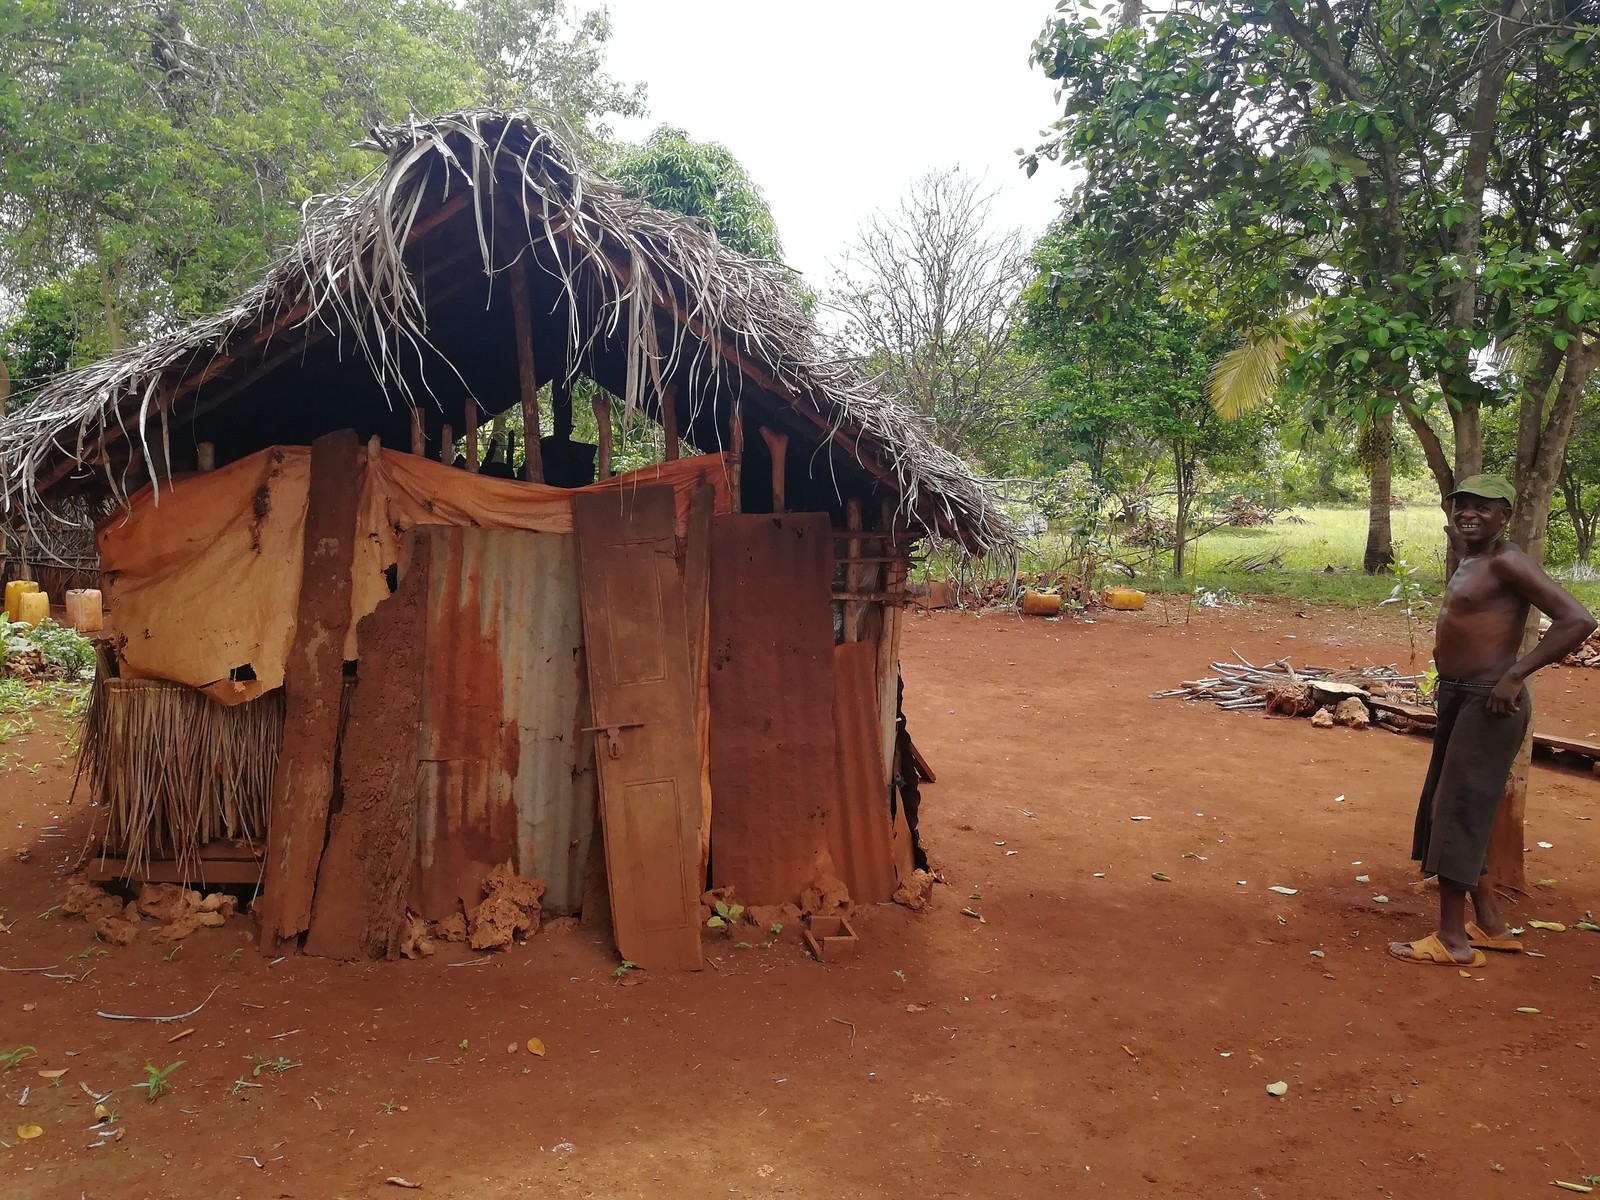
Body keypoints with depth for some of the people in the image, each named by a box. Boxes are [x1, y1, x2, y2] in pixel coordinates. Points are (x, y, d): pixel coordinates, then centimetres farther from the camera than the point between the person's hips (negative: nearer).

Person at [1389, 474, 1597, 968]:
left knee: (1457, 812, -4)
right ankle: (1491, 924, 28)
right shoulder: (1468, 563, 13)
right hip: (1455, 696, 10)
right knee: (1445, 809, 16)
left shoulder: (1506, 562, -15)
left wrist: (1514, 676, -24)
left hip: (1487, 701, -10)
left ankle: (1452, 940, 6)